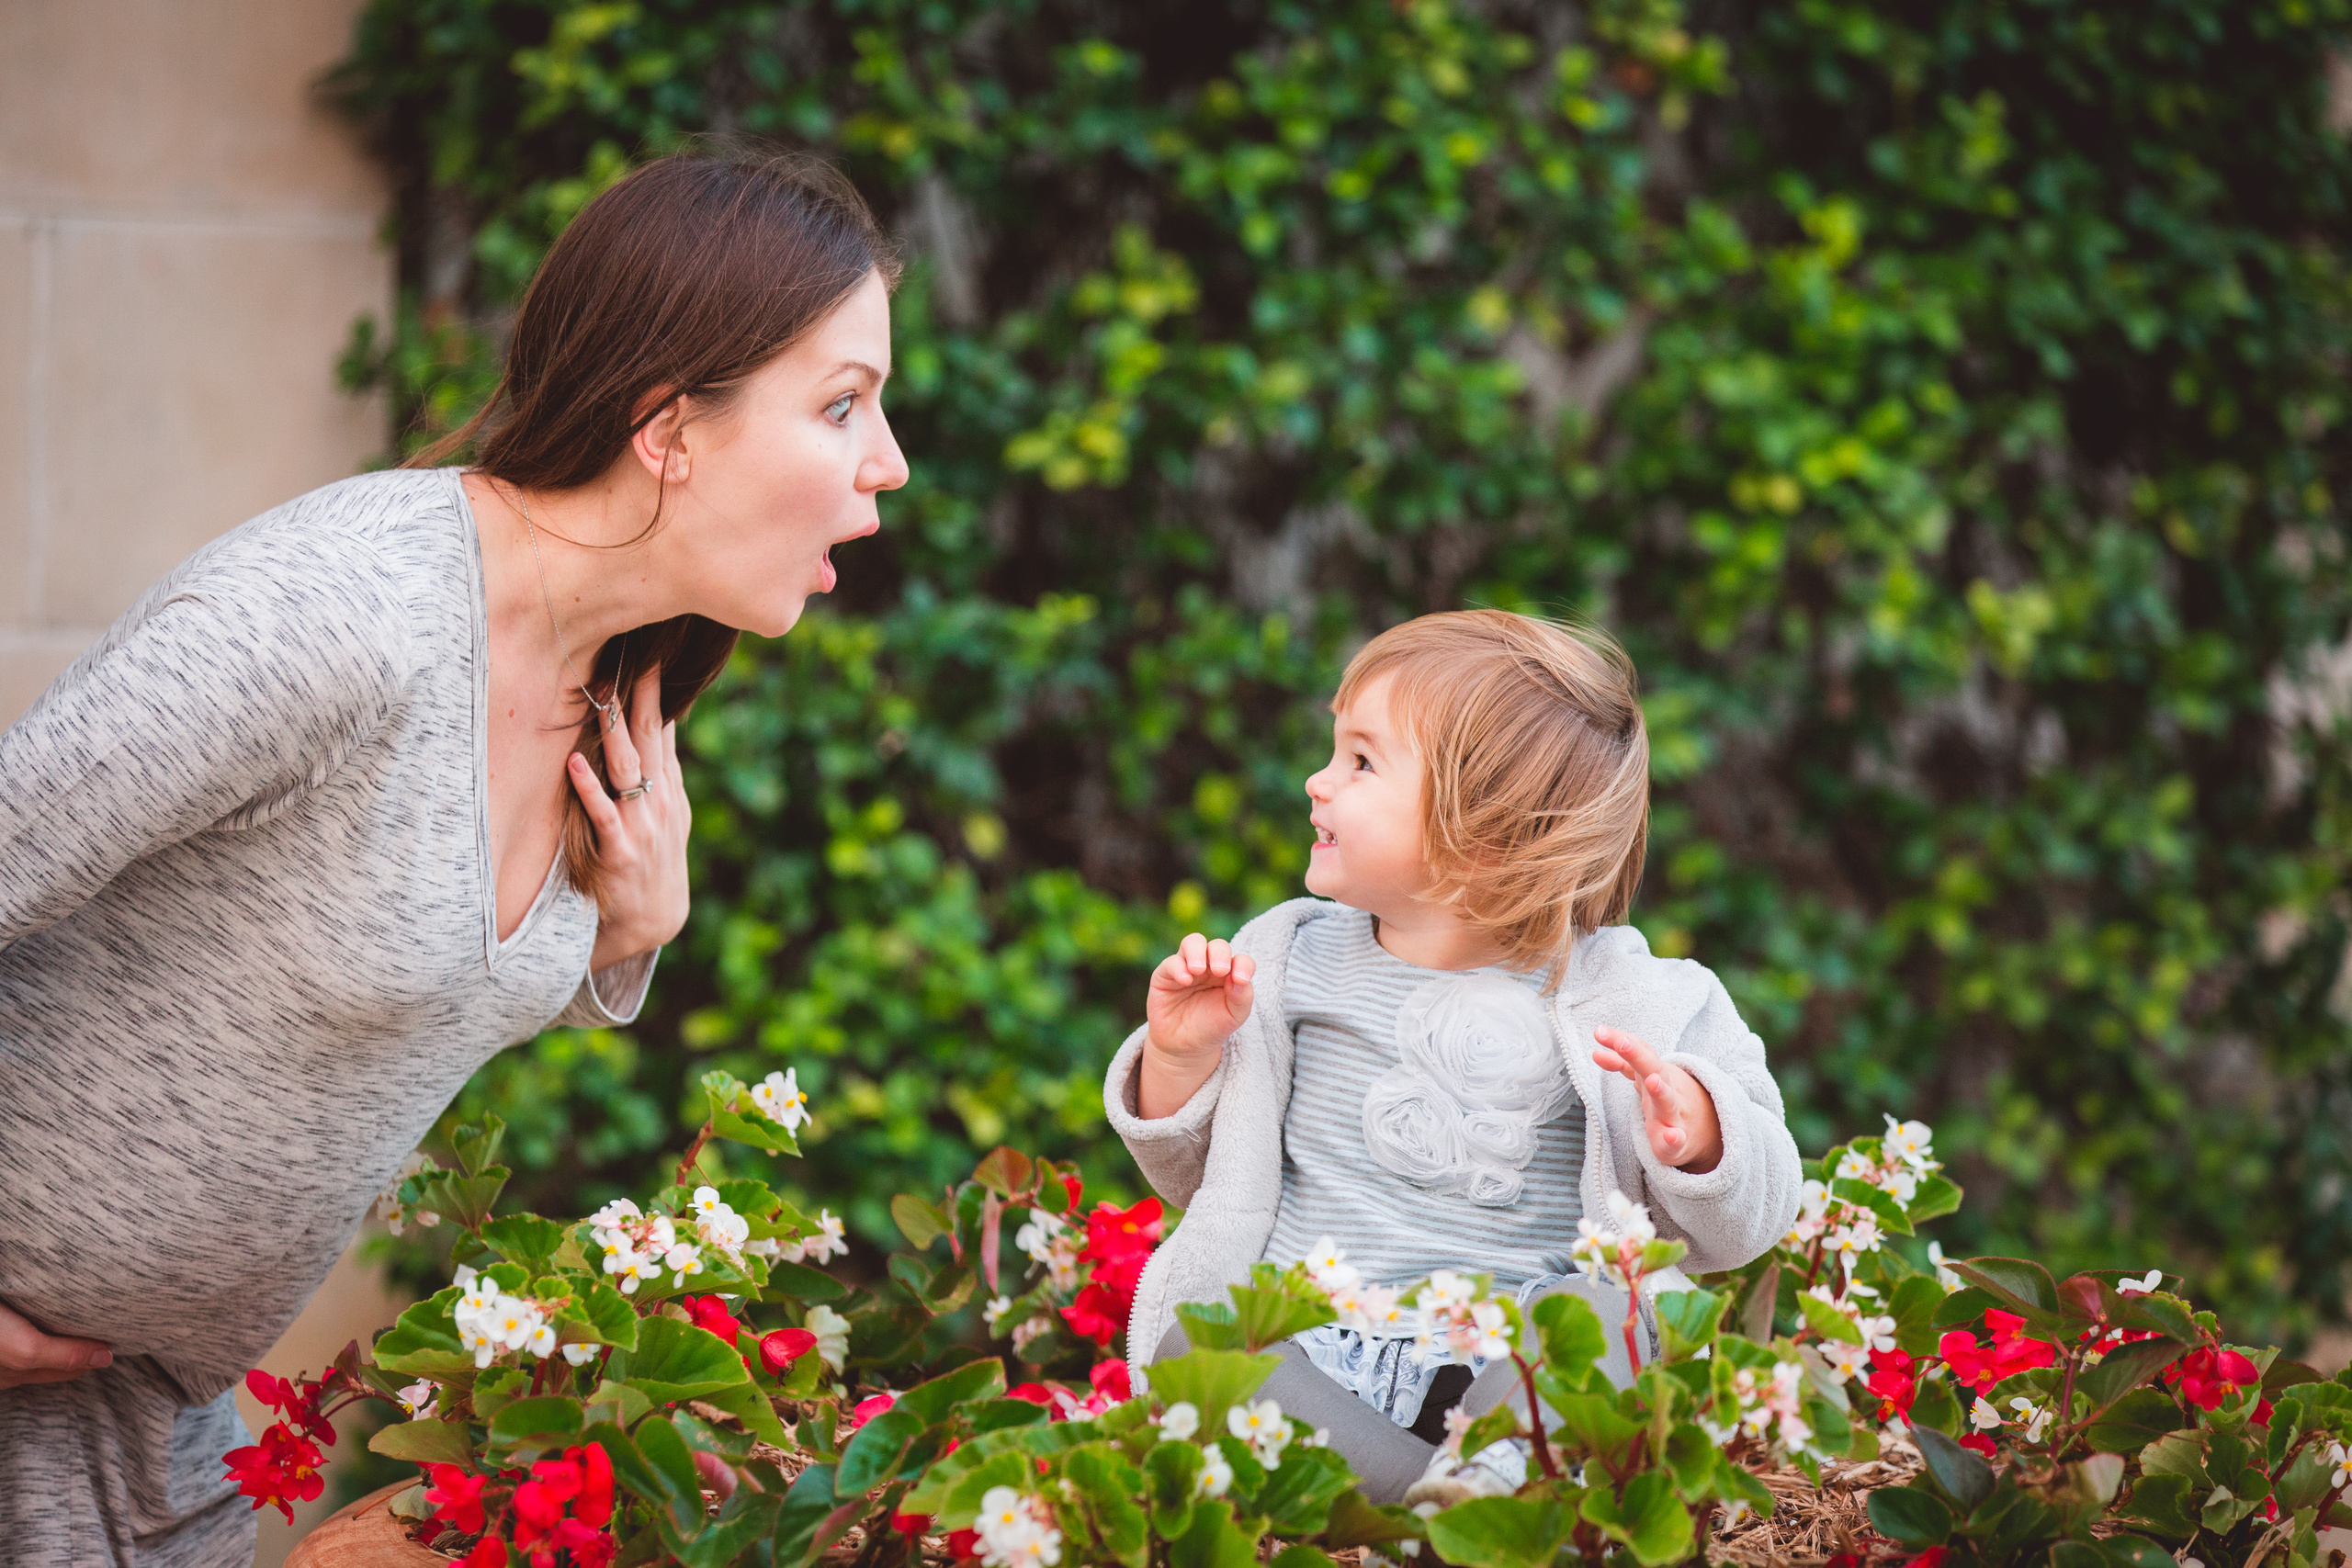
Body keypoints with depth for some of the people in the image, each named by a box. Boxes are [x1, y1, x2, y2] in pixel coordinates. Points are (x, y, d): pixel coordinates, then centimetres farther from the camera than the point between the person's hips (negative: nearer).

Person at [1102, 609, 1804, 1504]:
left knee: (1607, 1312, -32)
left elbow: (1741, 1229, 5)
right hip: (1307, 1353, 2)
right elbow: (1194, 1180, 21)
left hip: (1505, 1363, -2)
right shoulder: (1297, 962, 14)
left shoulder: (1617, 1000, 4)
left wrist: (1698, 1137, -18)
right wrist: (1179, 1059, 2)